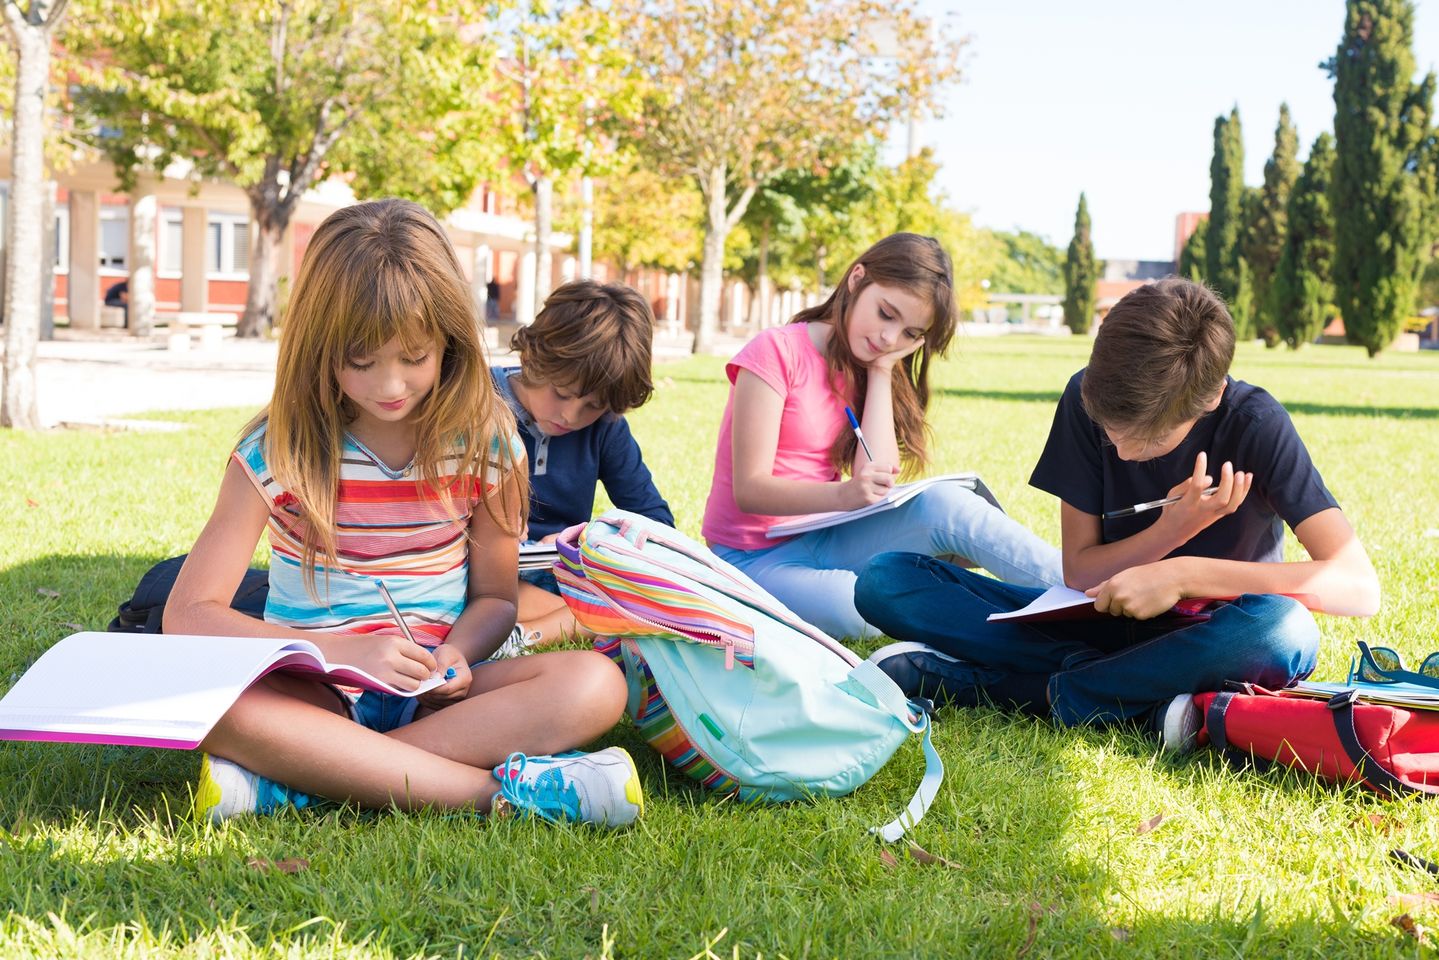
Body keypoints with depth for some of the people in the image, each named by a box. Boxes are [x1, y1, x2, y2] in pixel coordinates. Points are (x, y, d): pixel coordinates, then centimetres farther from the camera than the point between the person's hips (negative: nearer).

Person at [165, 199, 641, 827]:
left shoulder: (484, 443, 0)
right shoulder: (278, 450, -6)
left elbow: (494, 596, 10)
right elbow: (188, 616, -10)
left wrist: (456, 653, -15)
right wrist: (346, 651, -22)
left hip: (431, 695, 2)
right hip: (316, 694, -2)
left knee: (594, 684, -26)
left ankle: (295, 778, -29)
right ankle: (502, 789, -33)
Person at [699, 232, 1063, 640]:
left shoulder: (867, 372, 7)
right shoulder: (777, 351, -13)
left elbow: (877, 481, -9)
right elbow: (750, 490, -19)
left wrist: (881, 372, -8)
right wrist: (844, 495, -36)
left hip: (822, 540, 5)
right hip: (756, 559, -5)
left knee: (945, 505, -25)